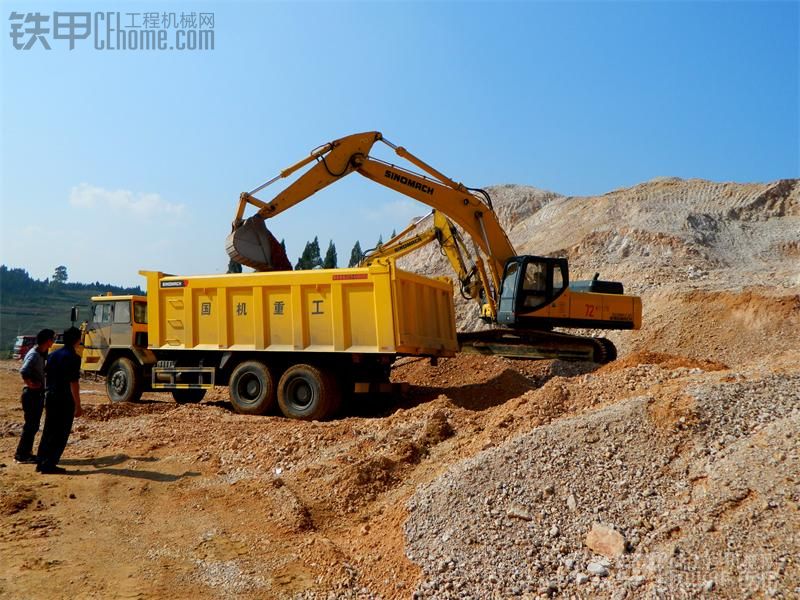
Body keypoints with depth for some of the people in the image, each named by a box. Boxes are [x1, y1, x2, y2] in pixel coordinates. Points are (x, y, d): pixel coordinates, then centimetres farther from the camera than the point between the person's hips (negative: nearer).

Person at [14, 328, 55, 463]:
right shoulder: (34, 355, -19)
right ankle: (21, 455, 5)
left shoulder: (41, 353, 10)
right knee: (30, 425, -3)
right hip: (32, 394, -9)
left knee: (33, 425, 15)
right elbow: (23, 371, -32)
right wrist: (30, 384, -21)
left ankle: (26, 452, 24)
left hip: (38, 394, 9)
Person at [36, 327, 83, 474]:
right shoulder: (73, 357, -15)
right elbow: (73, 383, -18)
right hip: (65, 400, -8)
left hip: (50, 397, 8)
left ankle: (41, 462, 20)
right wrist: (78, 406, -15)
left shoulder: (54, 355, 9)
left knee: (48, 431, 16)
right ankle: (49, 465, 1)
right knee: (60, 434, 0)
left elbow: (48, 376, 16)